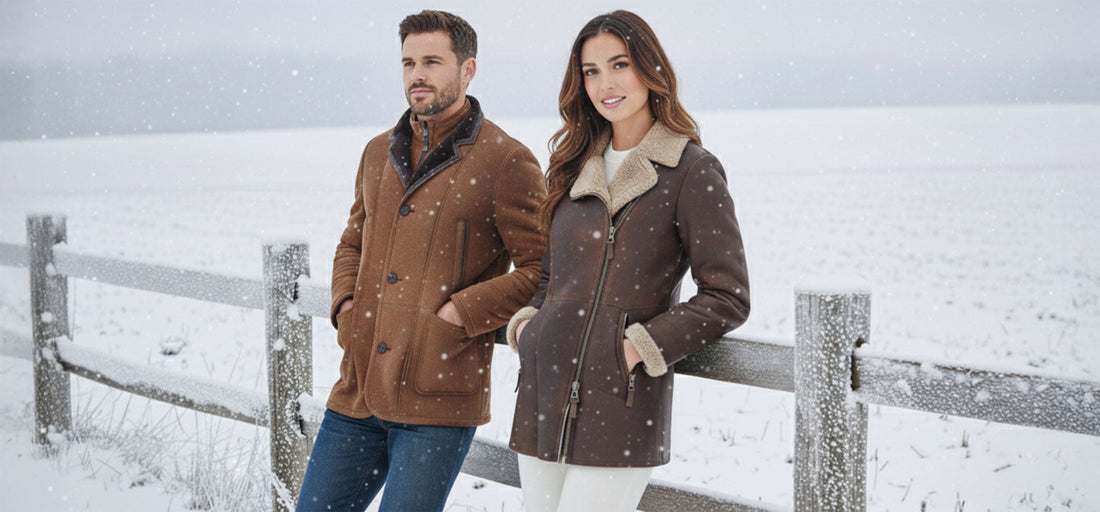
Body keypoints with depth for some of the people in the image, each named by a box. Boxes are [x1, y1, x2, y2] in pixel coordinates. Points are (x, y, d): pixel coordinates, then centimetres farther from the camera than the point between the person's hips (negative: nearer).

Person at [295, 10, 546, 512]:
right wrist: (346, 302, 9)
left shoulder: (505, 161, -6)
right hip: (358, 392, 7)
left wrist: (461, 312, -14)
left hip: (438, 400, -6)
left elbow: (543, 268, -8)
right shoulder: (380, 153, 14)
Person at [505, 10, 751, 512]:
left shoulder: (692, 173, -4)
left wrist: (639, 347, -12)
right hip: (542, 399, 6)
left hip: (622, 409, -6)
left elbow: (727, 297, -6)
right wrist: (524, 323, 6)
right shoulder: (573, 167, 14)